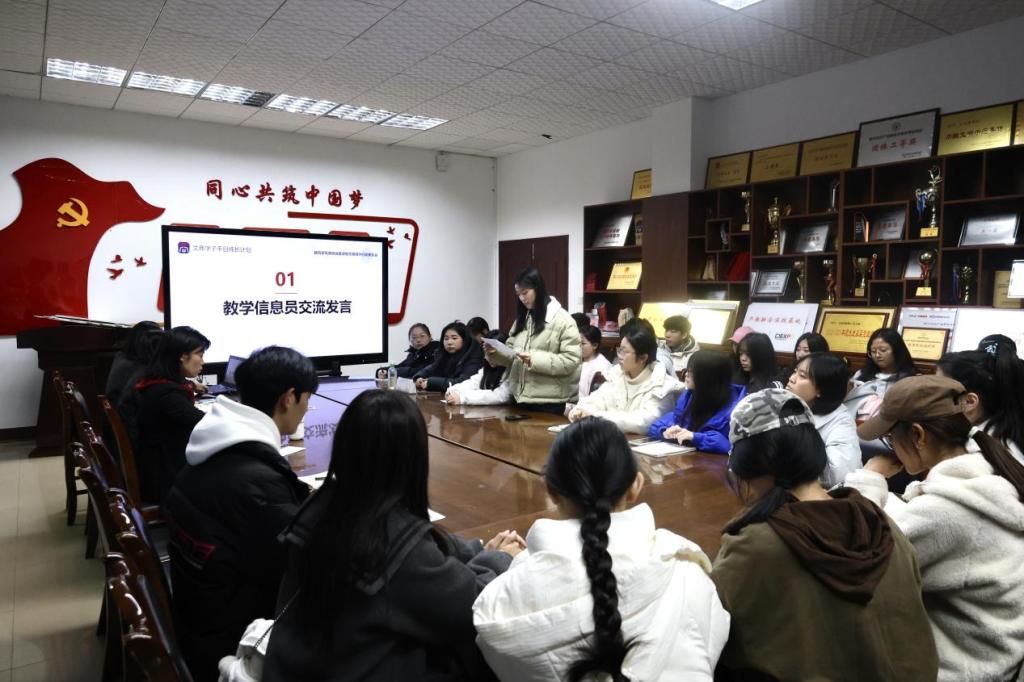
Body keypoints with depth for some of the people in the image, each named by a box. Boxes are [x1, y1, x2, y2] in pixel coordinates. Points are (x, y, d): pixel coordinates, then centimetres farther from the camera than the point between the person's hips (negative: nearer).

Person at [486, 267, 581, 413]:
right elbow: (512, 355, 17)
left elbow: (570, 361, -16)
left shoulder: (562, 320, -9)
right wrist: (496, 352, -4)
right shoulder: (522, 319, 14)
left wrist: (535, 359, -24)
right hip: (520, 397, 7)